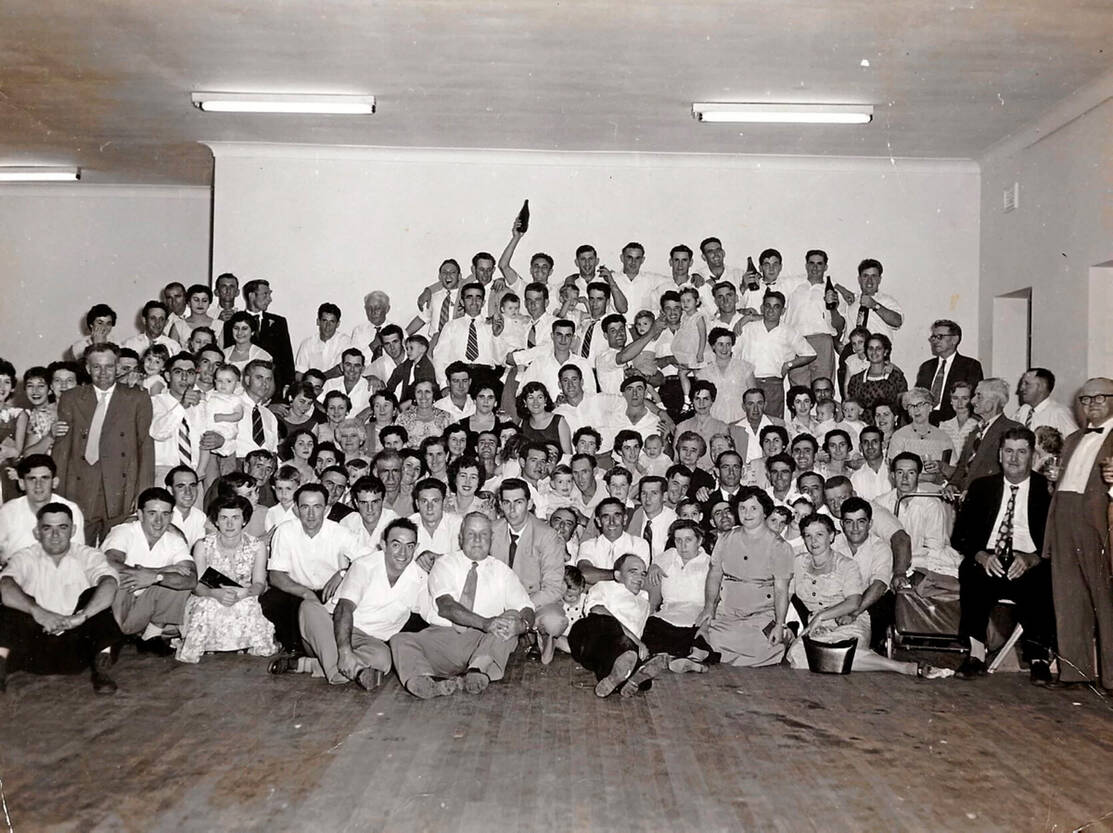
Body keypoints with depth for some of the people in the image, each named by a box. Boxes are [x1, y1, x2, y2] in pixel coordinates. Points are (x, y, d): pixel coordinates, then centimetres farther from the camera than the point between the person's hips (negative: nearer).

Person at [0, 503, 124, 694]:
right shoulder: (24, 558, 2)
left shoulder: (88, 556, 1)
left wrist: (81, 617, -37)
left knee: (97, 595, -21)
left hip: (77, 650, 0)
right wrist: (38, 612, -37)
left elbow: (109, 584, -20)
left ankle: (100, 669, -20)